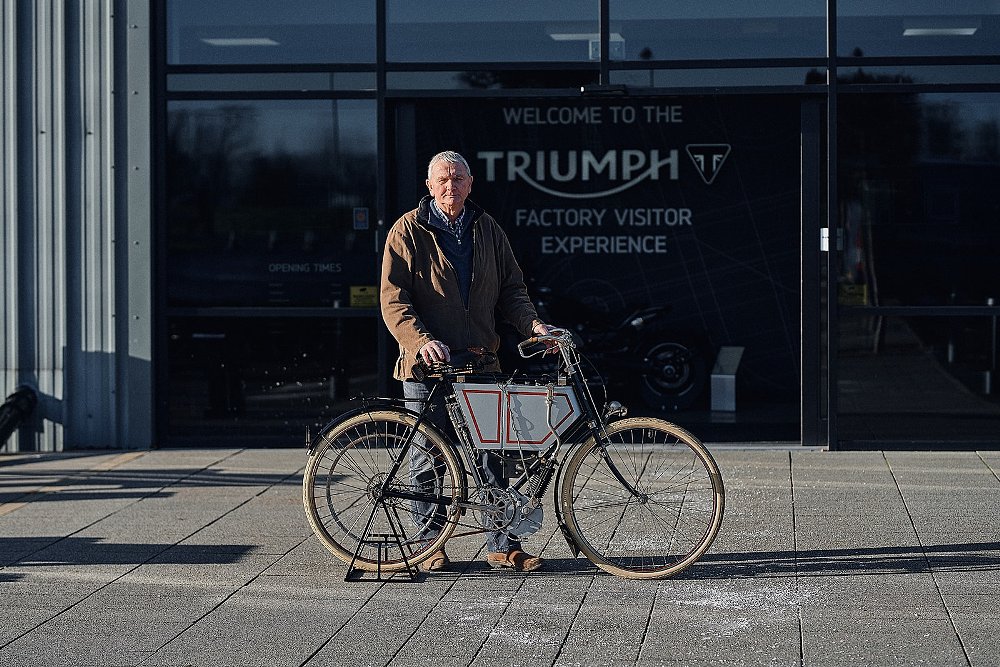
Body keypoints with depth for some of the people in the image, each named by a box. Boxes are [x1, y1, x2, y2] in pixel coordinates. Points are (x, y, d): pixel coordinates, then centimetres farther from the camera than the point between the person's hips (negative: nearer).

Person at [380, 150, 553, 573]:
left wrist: (532, 324, -4)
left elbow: (511, 287, 15)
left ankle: (502, 545, 10)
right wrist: (422, 341, -22)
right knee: (427, 458, 2)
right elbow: (393, 299, -7)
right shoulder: (408, 231, -2)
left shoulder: (486, 229, 11)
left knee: (493, 454, 3)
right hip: (427, 363, -3)